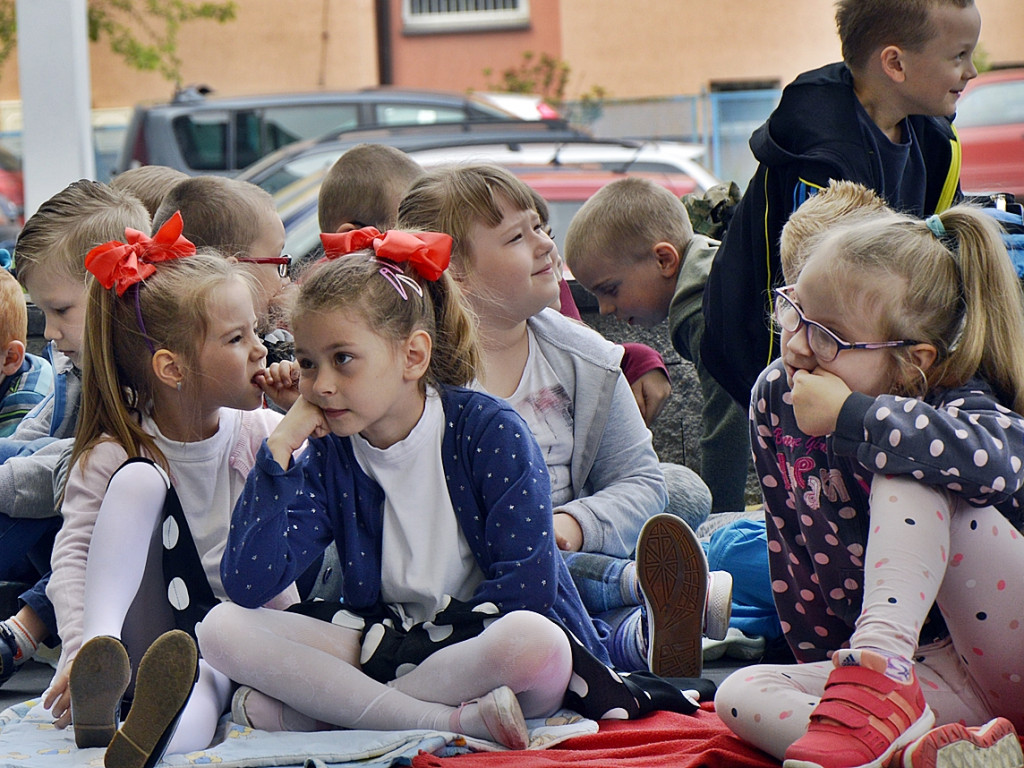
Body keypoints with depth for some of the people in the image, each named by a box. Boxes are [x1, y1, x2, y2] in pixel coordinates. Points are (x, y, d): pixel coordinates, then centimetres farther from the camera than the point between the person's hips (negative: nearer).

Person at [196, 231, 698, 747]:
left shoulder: (491, 432, -11)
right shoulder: (328, 457, 0)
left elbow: (525, 587, -16)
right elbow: (247, 584, -11)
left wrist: (418, 638, -15)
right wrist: (279, 447, -13)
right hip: (386, 641, 4)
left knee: (532, 643, -41)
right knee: (223, 629, -18)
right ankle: (455, 719, -25)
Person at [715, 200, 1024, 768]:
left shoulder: (958, 406, -15)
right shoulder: (776, 396, 2)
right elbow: (791, 549, 14)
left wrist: (848, 416, -32)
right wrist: (822, 662, 15)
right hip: (935, 673, 6)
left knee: (907, 473, -23)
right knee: (740, 696, -20)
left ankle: (878, 663, -40)